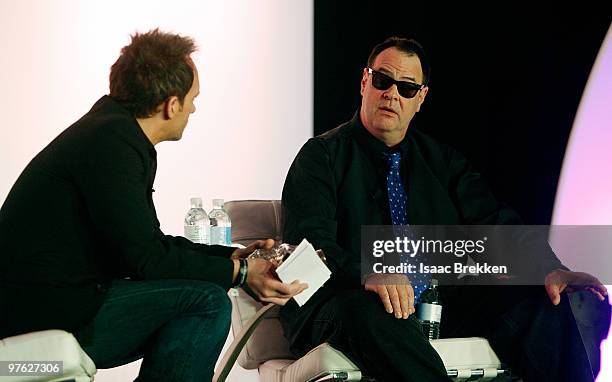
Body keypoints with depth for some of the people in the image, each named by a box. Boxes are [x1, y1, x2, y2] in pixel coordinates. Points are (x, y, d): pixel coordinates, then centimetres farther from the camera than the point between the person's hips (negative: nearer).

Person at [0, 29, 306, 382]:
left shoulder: (114, 131, 13)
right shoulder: (112, 144, -17)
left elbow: (152, 244, 18)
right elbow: (145, 258, -18)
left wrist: (231, 257, 15)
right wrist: (239, 272, -11)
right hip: (48, 318, -10)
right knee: (207, 301, -15)